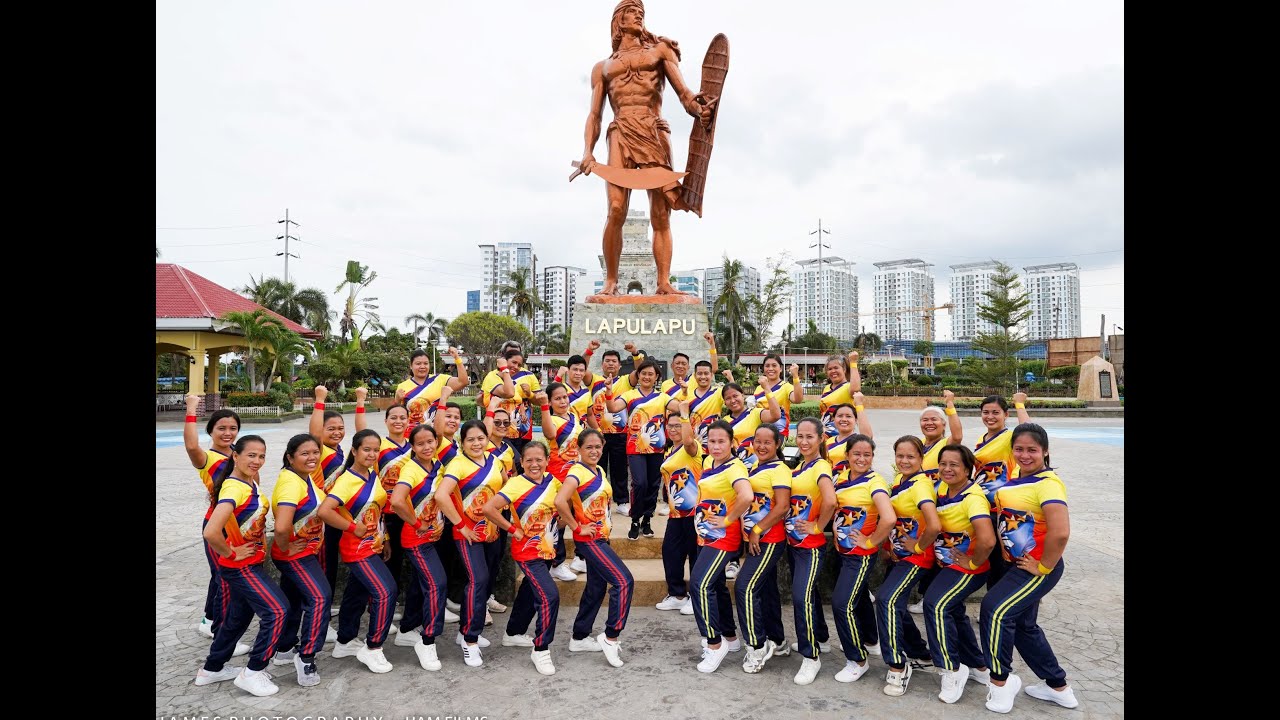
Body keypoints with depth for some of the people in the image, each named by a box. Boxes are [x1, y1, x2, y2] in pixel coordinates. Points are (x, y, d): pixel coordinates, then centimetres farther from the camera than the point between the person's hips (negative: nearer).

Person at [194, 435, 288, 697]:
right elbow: (211, 532, -37)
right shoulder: (234, 488, -26)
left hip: (251, 564, 9)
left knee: (239, 616, 21)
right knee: (277, 611, -9)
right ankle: (253, 673, 6)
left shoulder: (250, 483, 2)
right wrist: (231, 553, -22)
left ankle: (212, 669, 39)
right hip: (240, 566, -9)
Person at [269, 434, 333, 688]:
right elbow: (281, 527, -39)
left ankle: (285, 650, 37)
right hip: (294, 555, -10)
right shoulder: (291, 483, -28)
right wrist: (286, 549, -21)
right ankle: (306, 657, -6)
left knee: (294, 600, 21)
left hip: (305, 552, 10)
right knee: (320, 597, -15)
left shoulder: (304, 477, 2)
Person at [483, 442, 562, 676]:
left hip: (547, 549, 7)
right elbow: (488, 509, -29)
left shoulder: (552, 481, -3)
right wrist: (512, 529, -22)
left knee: (530, 594, 22)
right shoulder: (516, 485, -20)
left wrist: (559, 522, 1)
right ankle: (540, 649, 0)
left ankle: (513, 634, 45)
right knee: (550, 596, -17)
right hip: (527, 552, -7)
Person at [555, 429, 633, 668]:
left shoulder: (600, 471, 9)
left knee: (596, 588, 15)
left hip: (602, 537, 9)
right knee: (624, 581, -14)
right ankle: (611, 637, -4)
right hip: (588, 539, -9)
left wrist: (606, 523, 11)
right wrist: (577, 527, -24)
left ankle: (579, 639, 28)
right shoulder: (577, 473, -18)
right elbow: (560, 501, -33)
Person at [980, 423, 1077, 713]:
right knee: (1023, 624, 18)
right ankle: (1059, 687, 37)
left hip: (1039, 567, -9)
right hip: (1017, 563, 9)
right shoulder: (1015, 479, 6)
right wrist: (1003, 546, 9)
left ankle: (1000, 680, 1)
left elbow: (1061, 532, -32)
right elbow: (1004, 513, 22)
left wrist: (1043, 566, -21)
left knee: (995, 609, -19)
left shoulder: (1048, 484, -20)